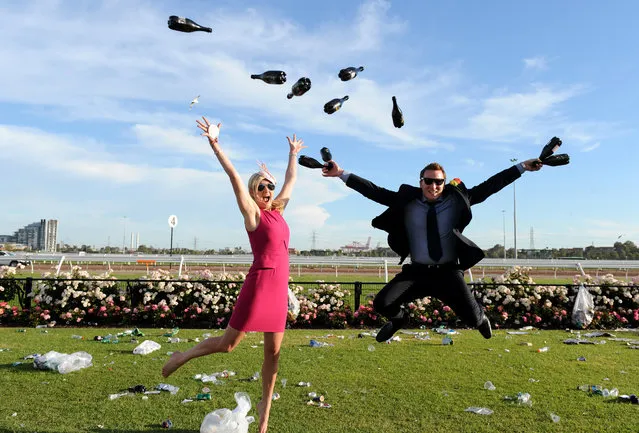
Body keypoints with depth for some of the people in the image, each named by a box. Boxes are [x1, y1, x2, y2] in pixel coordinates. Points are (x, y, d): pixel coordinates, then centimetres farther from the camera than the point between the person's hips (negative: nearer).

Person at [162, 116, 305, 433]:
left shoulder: (277, 210, 13)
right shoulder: (253, 213, -4)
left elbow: (291, 180, 27)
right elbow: (234, 177, -12)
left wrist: (293, 154, 37)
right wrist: (215, 144, -17)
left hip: (279, 287, 6)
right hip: (259, 283, -6)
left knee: (273, 352, 10)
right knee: (227, 344, 2)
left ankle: (265, 406, 25)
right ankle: (183, 357, 26)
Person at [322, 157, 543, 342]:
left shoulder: (457, 200, 2)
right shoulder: (406, 202, 0)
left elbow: (489, 185, 4)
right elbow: (375, 191, -2)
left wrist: (522, 167, 4)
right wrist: (341, 174, -7)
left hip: (448, 271, 0)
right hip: (417, 271, 1)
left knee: (471, 316, -16)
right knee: (382, 304, -17)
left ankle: (481, 321, 29)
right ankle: (399, 318, 24)